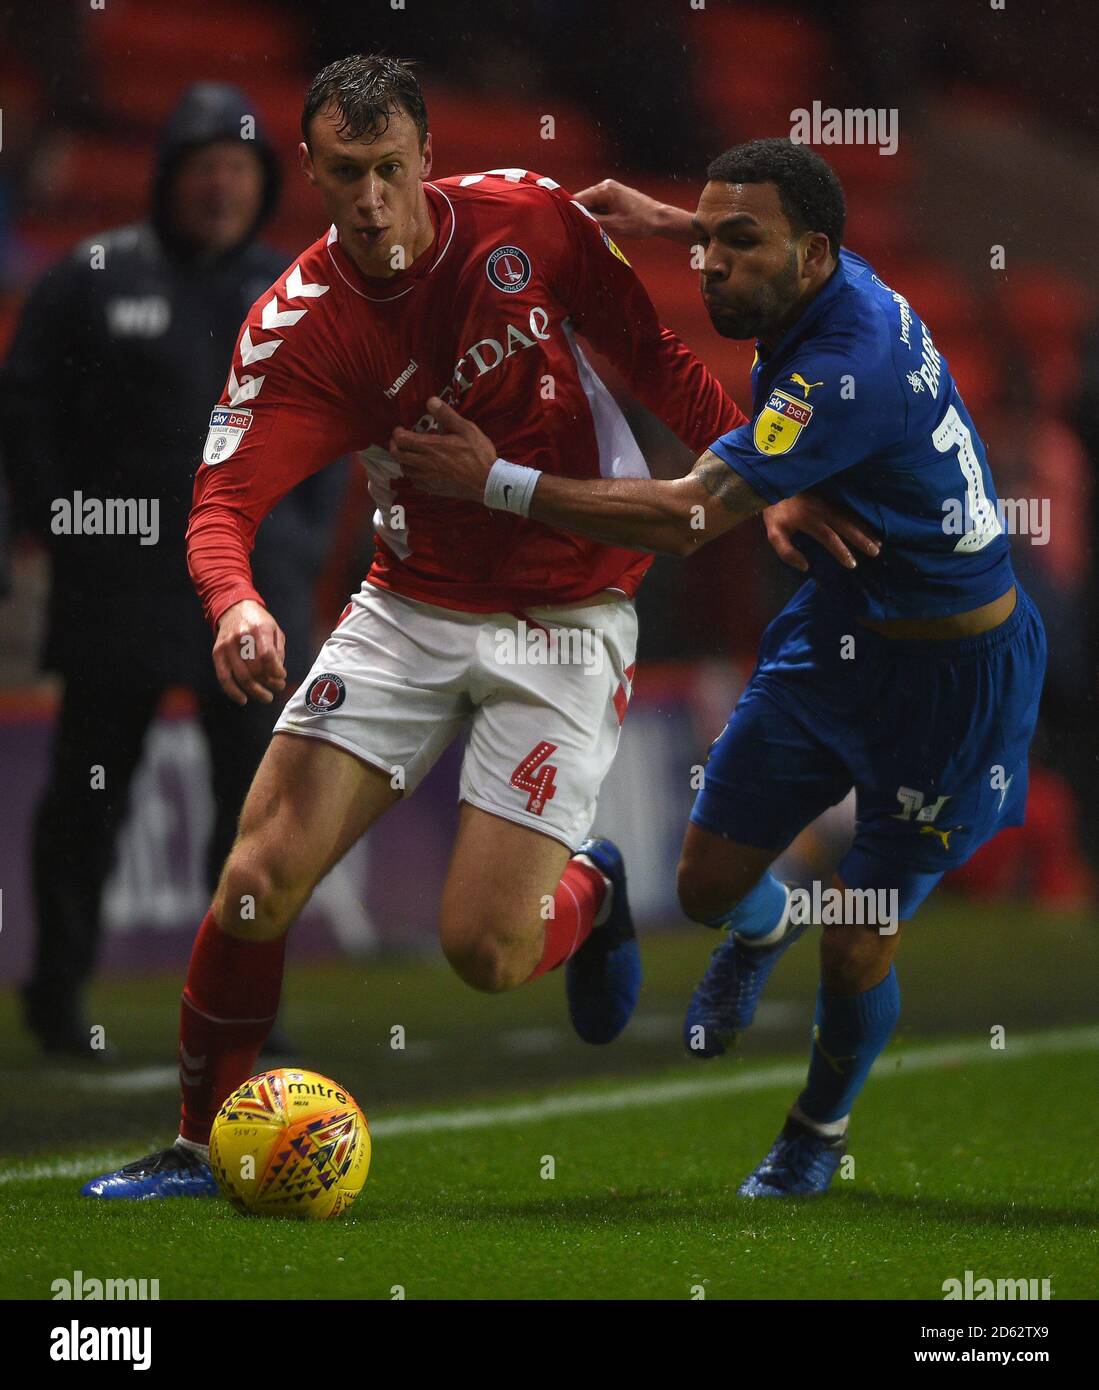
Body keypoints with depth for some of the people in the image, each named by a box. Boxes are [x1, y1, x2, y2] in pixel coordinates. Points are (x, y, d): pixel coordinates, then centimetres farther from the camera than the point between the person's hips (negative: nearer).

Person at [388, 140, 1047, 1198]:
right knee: (709, 883, 10)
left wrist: (495, 481, -32)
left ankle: (822, 1128, 27)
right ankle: (761, 930, 47)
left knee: (854, 949, -3)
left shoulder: (851, 366, -33)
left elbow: (686, 518, -35)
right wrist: (663, 220, 16)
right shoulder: (835, 287, -6)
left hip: (950, 672, -8)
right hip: (836, 631, 8)